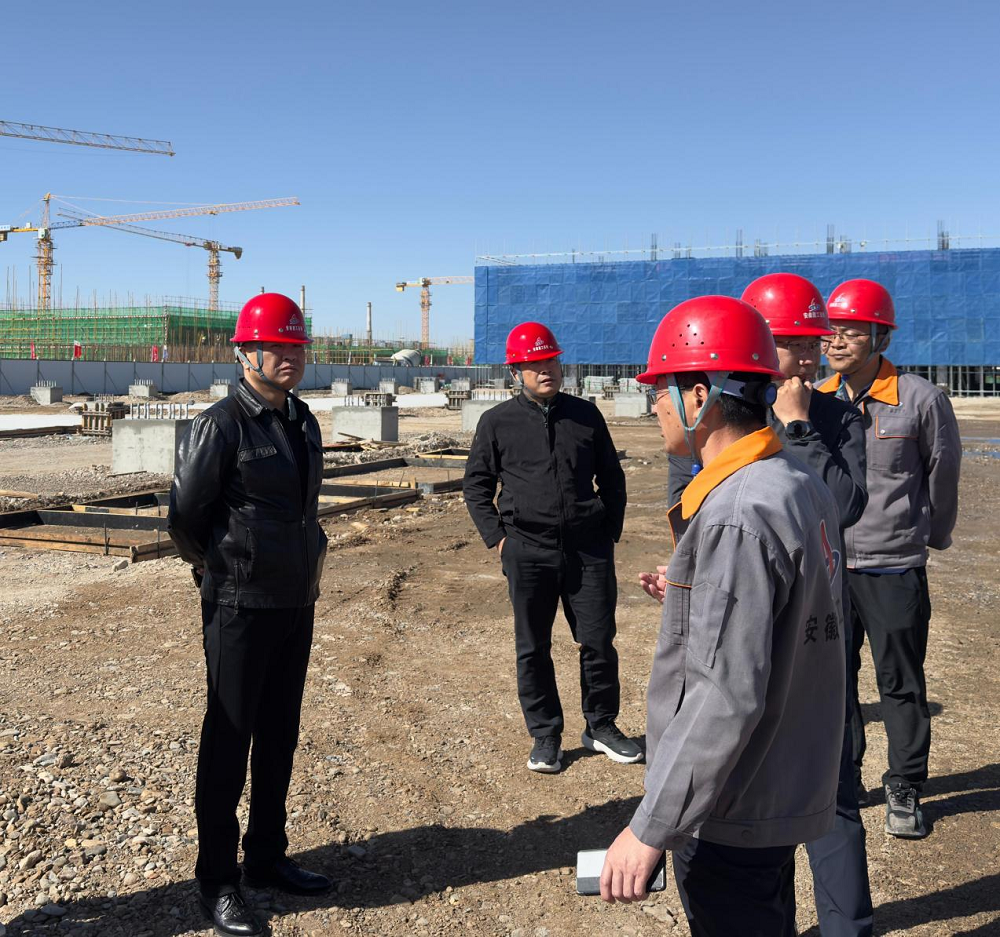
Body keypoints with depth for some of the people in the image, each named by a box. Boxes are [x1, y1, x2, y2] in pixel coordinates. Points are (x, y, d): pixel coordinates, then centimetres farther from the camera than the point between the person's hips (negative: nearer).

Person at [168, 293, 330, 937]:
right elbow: (185, 517, -12)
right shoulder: (222, 425, -14)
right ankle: (218, 883, 16)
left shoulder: (304, 424, 10)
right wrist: (225, 570, 0)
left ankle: (267, 858, 31)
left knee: (280, 737, 15)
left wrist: (311, 560, 12)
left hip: (296, 604, 7)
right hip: (240, 609, -7)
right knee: (229, 743, 3)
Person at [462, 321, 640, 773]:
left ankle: (601, 726, 25)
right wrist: (497, 537, 0)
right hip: (528, 553, -1)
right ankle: (545, 736, 21)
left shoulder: (585, 414, 8)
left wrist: (610, 531, 8)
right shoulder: (497, 422, 3)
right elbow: (476, 485, 9)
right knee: (533, 649, 7)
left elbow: (611, 477, 15)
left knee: (599, 642, 6)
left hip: (588, 550, 1)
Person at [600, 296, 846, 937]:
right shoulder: (804, 484, 4)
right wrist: (695, 597, 18)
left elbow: (727, 697, -29)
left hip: (732, 813, -9)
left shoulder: (737, 516, -26)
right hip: (792, 785, 9)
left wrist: (651, 830, -24)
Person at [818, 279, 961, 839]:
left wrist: (931, 538, 16)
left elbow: (943, 475, 4)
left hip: (894, 568, -3)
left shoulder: (922, 400, -9)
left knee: (901, 683, 8)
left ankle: (905, 791, 23)